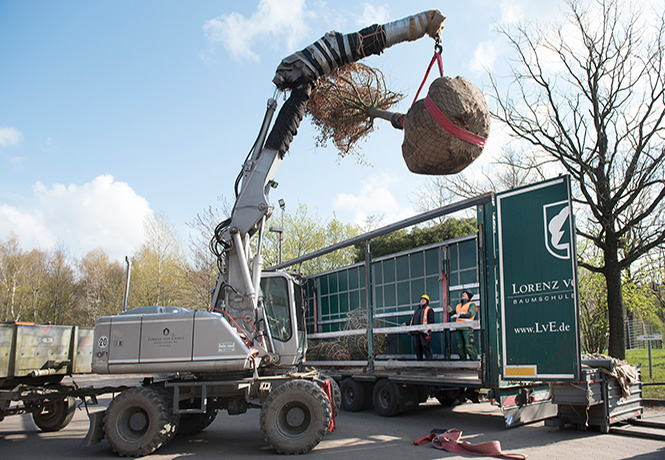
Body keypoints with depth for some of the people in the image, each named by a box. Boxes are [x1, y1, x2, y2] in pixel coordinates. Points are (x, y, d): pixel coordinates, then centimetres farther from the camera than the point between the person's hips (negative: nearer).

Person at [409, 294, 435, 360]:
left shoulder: (429, 309, 3)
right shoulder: (417, 310, 25)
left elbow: (431, 321, -6)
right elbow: (412, 319, 30)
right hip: (416, 331, 7)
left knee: (425, 345, -11)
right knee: (417, 346, 8)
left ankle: (429, 359, -8)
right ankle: (419, 359, 15)